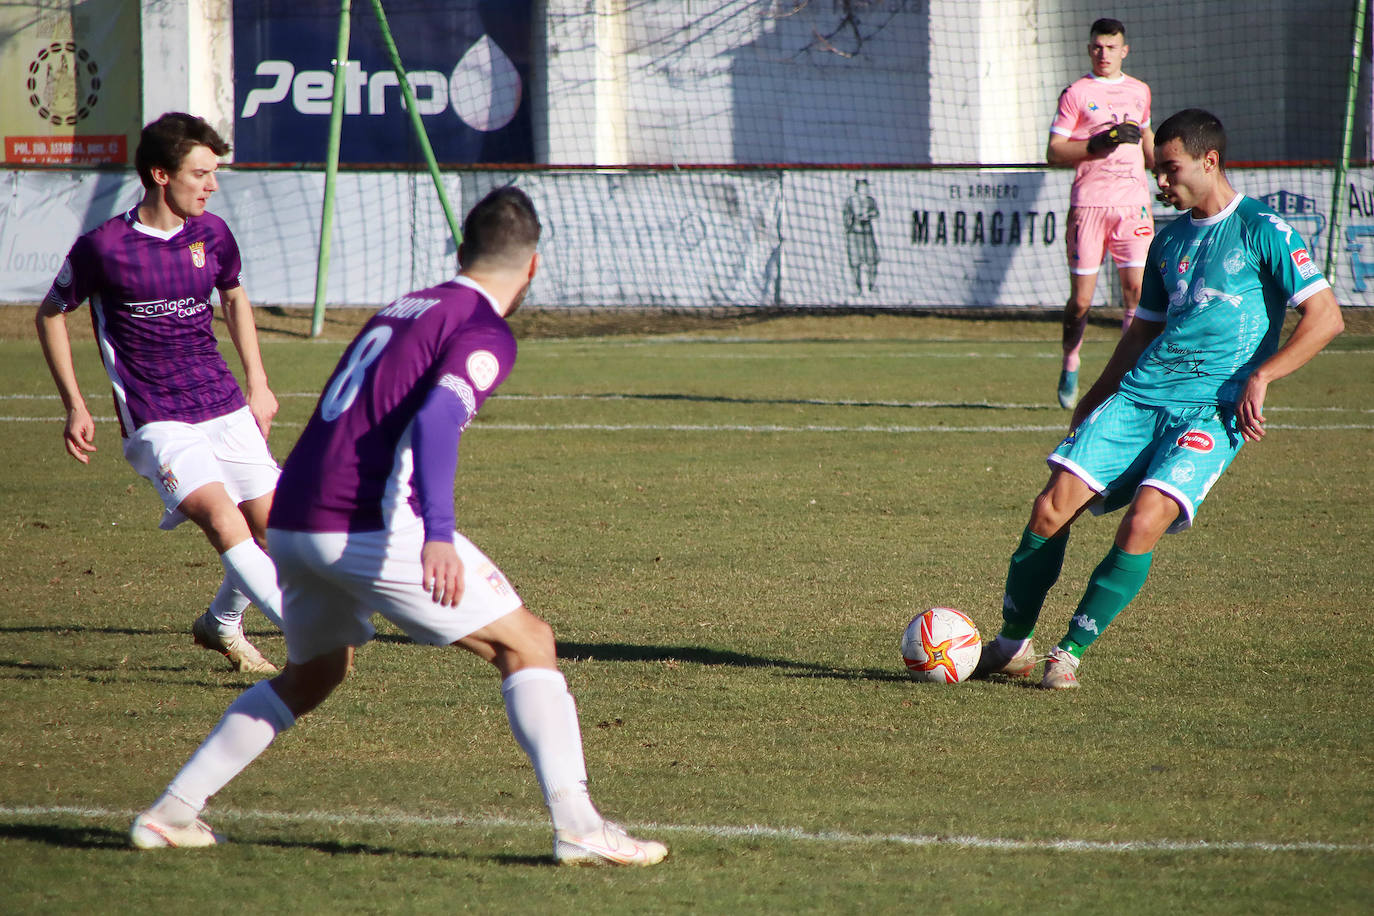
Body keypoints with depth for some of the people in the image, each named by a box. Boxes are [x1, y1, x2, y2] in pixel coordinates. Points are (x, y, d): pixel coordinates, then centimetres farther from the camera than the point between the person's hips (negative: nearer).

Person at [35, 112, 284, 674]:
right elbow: (50, 314, 6)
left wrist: (258, 385, 18)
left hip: (225, 408, 5)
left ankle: (222, 624, 28)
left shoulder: (211, 234, 4)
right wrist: (75, 408, 3)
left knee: (272, 524, 1)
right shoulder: (104, 247, -9)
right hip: (156, 422, -5)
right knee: (222, 518, -24)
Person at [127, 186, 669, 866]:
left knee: (312, 674, 29)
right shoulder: (485, 333, -3)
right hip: (371, 525, -8)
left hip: (289, 521, 8)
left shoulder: (398, 310, 22)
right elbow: (435, 418, -20)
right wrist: (438, 535, -30)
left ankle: (170, 812, 27)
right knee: (526, 643, 0)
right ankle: (576, 825, -13)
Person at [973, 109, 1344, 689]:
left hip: (1212, 411, -6)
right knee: (1052, 505, -11)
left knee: (1144, 521, -26)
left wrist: (1260, 377, -17)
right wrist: (1091, 403, 25)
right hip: (1139, 395, 6)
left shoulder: (1263, 231, -3)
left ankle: (1070, 653, -14)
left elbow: (1326, 317, -8)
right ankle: (1012, 644, 3)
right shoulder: (1170, 239, 18)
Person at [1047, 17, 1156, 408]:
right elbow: (1054, 153, -3)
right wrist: (1097, 145, -16)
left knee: (1137, 288, -9)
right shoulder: (1076, 93, 1)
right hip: (1088, 203, -3)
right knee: (1081, 299, 1)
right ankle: (1070, 367, 22)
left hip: (1133, 201, 3)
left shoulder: (1139, 91, 15)